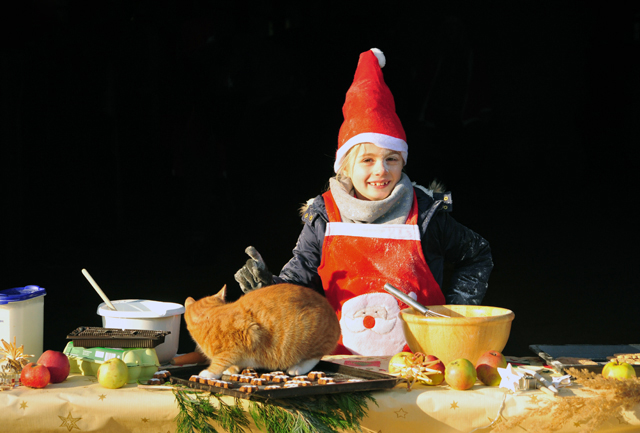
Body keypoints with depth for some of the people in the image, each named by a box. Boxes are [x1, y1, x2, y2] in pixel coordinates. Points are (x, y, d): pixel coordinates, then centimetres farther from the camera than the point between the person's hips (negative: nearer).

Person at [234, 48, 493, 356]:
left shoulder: (425, 214, 4)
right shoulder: (323, 218, 6)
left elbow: (478, 256, 21)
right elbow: (300, 282, 7)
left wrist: (456, 309, 10)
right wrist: (269, 287, -14)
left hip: (414, 360, -1)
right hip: (341, 362, 1)